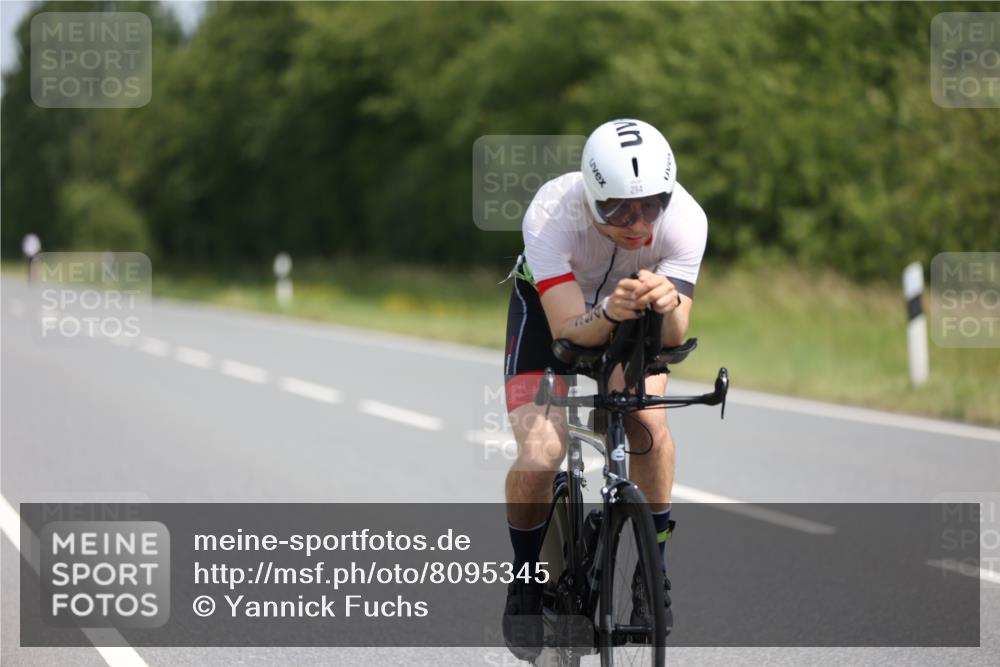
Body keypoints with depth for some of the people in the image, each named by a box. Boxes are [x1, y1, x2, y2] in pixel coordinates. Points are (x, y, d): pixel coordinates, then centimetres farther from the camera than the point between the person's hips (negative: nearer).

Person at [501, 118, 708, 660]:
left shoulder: (685, 219, -32)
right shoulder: (551, 215, -38)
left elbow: (673, 338, -35)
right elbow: (568, 328, -40)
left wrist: (668, 304, -58)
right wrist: (610, 314, -62)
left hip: (633, 316, 2)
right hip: (548, 307, -2)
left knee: (647, 418, -27)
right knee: (538, 458, -21)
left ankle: (653, 571, -3)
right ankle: (526, 584, 8)